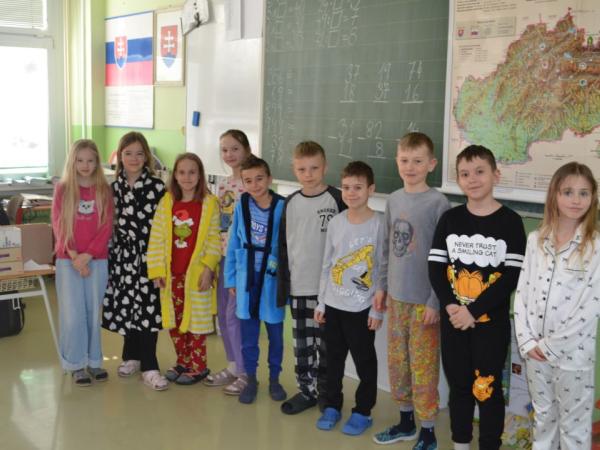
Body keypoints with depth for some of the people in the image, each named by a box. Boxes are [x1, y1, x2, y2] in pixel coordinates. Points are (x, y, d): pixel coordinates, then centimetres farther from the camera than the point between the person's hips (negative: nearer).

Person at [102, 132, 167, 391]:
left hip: (148, 255, -3)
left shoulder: (156, 187, -5)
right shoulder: (114, 187, 7)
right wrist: (110, 256, 6)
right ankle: (131, 356, 26)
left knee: (148, 308, -5)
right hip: (122, 255, 4)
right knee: (127, 306, 9)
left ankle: (149, 366, 2)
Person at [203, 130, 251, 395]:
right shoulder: (221, 183, 11)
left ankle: (245, 372, 7)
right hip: (222, 254, 8)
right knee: (222, 312, 12)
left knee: (234, 313, -6)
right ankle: (232, 366, 25)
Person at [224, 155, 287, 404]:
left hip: (272, 277, -2)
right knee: (248, 333, 12)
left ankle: (274, 379, 30)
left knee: (275, 332, 12)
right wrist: (230, 278, 4)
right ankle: (251, 378, 27)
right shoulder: (241, 205, -4)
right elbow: (233, 243, 3)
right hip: (247, 276, 2)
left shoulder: (281, 207, -12)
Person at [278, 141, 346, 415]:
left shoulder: (336, 200, -6)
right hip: (299, 287, 4)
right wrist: (283, 284, 8)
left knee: (326, 343, 6)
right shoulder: (290, 204, 6)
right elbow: (284, 247, 11)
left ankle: (326, 392, 21)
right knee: (302, 343, 10)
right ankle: (306, 390, 24)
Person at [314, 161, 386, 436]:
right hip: (333, 304, 5)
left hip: (362, 307, -4)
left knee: (364, 361, 8)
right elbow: (327, 265, 9)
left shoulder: (379, 224, -11)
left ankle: (363, 411, 22)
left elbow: (383, 269, -10)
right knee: (333, 359, 15)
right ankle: (332, 406, 29)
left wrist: (378, 309, -10)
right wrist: (321, 302, 9)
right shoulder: (336, 223, 3)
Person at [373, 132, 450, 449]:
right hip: (396, 296, 6)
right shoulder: (393, 199, 6)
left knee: (423, 367, 2)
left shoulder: (438, 203, -13)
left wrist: (435, 301, -15)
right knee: (397, 362, 16)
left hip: (424, 300, -6)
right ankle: (406, 422, 33)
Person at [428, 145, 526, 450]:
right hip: (453, 320, 3)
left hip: (491, 322, -3)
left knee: (487, 389, 4)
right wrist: (450, 305, -15)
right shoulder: (450, 219, 3)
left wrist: (474, 311, -17)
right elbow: (435, 266, 1)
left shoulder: (510, 222, -6)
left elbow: (512, 276, -12)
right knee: (459, 386, 14)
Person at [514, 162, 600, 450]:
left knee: (573, 425, 10)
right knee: (543, 417, 20)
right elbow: (522, 291, 3)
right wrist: (526, 340, -6)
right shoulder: (535, 240, 3)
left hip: (573, 353, -4)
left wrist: (552, 346, -13)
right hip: (535, 350, 4)